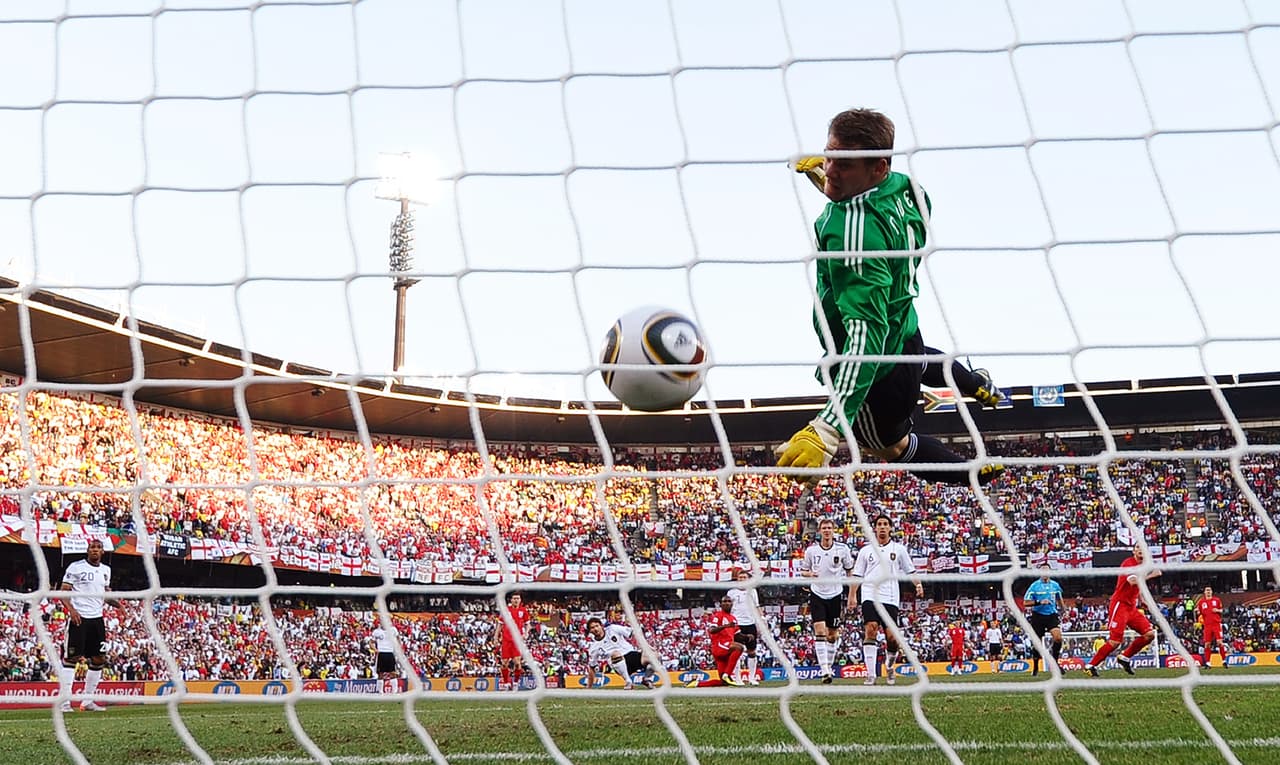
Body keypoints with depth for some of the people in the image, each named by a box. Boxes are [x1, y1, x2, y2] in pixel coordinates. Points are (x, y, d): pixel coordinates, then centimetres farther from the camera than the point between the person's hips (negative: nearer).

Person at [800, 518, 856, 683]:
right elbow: (803, 570, 10)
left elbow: (850, 571, 8)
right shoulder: (811, 550, -1)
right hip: (817, 594, -1)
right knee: (820, 631, -14)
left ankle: (829, 666, 24)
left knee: (832, 635, 8)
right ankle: (824, 670, -19)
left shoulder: (842, 549, -2)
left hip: (835, 595, 1)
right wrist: (809, 574, -14)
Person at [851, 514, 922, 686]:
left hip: (890, 598, 0)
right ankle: (870, 675, -17)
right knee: (870, 630, -17)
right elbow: (857, 575, 14)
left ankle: (889, 667, 23)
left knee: (891, 636, -6)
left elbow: (910, 571, 13)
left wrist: (918, 584, -6)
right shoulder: (866, 550, 12)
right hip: (870, 596, 0)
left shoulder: (899, 549, 11)